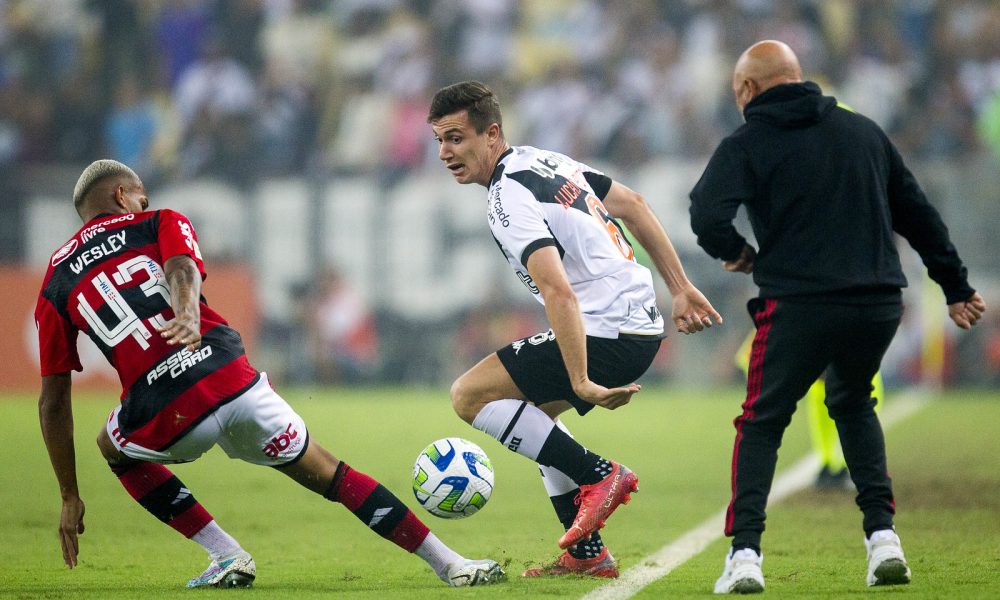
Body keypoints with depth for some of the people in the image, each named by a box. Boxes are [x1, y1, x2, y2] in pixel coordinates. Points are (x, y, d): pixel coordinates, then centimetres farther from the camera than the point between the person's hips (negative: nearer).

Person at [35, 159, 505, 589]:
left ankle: (227, 556, 20)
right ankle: (449, 565, 16)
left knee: (115, 448, 34)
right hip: (232, 379, 0)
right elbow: (181, 269, -8)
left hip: (165, 418, 0)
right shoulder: (159, 223, 18)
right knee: (329, 476, 19)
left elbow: (53, 400, 20)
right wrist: (187, 315, -30)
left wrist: (70, 498, 25)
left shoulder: (55, 284, 20)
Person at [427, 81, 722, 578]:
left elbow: (560, 294, -27)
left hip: (607, 334, -10)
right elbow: (633, 205, 20)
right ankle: (587, 555, 24)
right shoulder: (543, 160, 13)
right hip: (642, 321, 10)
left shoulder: (509, 199, -16)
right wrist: (680, 289, 21)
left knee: (469, 396, -8)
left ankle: (599, 475, -8)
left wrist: (581, 384, -31)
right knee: (532, 415, 27)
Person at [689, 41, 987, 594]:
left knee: (761, 424, 13)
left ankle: (745, 553, -2)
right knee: (853, 406, 28)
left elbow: (708, 219, -16)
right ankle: (882, 535, 14)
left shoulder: (746, 146, 0)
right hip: (879, 304, 4)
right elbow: (917, 213, 19)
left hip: (798, 307, -4)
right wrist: (956, 287, 25)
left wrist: (737, 253, 5)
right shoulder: (863, 131, 15)